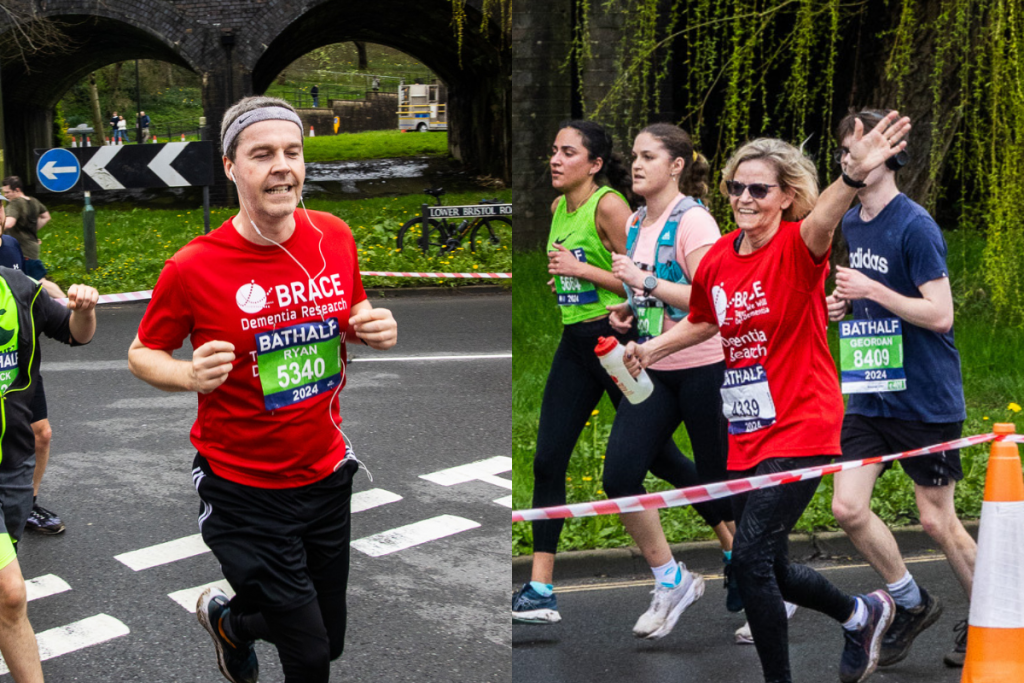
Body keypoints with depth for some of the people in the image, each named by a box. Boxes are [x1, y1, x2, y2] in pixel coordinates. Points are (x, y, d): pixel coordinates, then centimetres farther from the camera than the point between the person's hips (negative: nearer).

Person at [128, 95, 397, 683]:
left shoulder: (335, 236, -3)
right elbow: (142, 353, -3)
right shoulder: (194, 267, -16)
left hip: (327, 474, 5)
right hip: (243, 490, -5)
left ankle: (229, 620, 49)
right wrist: (191, 374, -23)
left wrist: (373, 329, -8)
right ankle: (228, 618, 29)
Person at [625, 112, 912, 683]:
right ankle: (863, 614, 41)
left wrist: (853, 177, -60)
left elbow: (822, 220, -39)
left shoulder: (798, 247, -14)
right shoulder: (717, 260, 4)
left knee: (751, 558, -16)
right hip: (747, 435, 7)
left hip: (801, 429, -7)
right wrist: (652, 348, 10)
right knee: (768, 568, 15)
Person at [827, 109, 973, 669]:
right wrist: (843, 303, 3)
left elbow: (939, 314, -18)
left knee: (936, 520, 2)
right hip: (869, 395, 7)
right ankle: (912, 603, 18)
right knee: (848, 508, -3)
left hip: (925, 400, -6)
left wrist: (871, 290, -21)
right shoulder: (850, 224, 9)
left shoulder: (915, 227, -14)